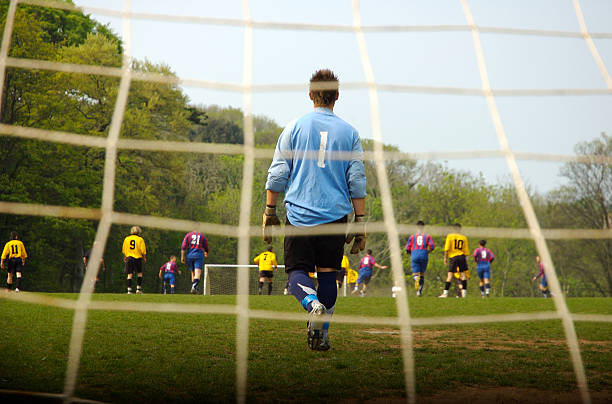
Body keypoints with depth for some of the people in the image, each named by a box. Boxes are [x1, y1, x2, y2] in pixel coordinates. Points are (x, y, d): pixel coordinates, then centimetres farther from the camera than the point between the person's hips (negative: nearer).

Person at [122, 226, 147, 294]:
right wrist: (144, 258, 10)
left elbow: (124, 250, 11)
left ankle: (129, 289, -5)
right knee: (140, 274, 11)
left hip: (129, 258, 2)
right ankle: (138, 288, 4)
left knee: (129, 275, 2)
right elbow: (143, 250, -4)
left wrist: (125, 257, 24)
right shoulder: (140, 239, -3)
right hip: (138, 258, -2)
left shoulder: (126, 239, 7)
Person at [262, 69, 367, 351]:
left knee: (297, 271, 2)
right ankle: (321, 334, 4)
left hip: (299, 214, -1)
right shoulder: (349, 132, 5)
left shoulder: (295, 127, 3)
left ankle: (314, 304, -28)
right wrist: (360, 221, 8)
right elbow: (357, 182, 4)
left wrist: (269, 211, 9)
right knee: (328, 273, 9)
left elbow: (277, 174, 2)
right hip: (336, 215, 1)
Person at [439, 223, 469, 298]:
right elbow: (466, 251, 6)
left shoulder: (450, 236, 0)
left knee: (450, 275, -3)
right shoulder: (464, 238, 5)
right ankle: (464, 292, 5)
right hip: (461, 256, 2)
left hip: (453, 257, -2)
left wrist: (445, 257, 0)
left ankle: (445, 293, -6)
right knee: (463, 274, 8)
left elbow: (446, 248, -7)